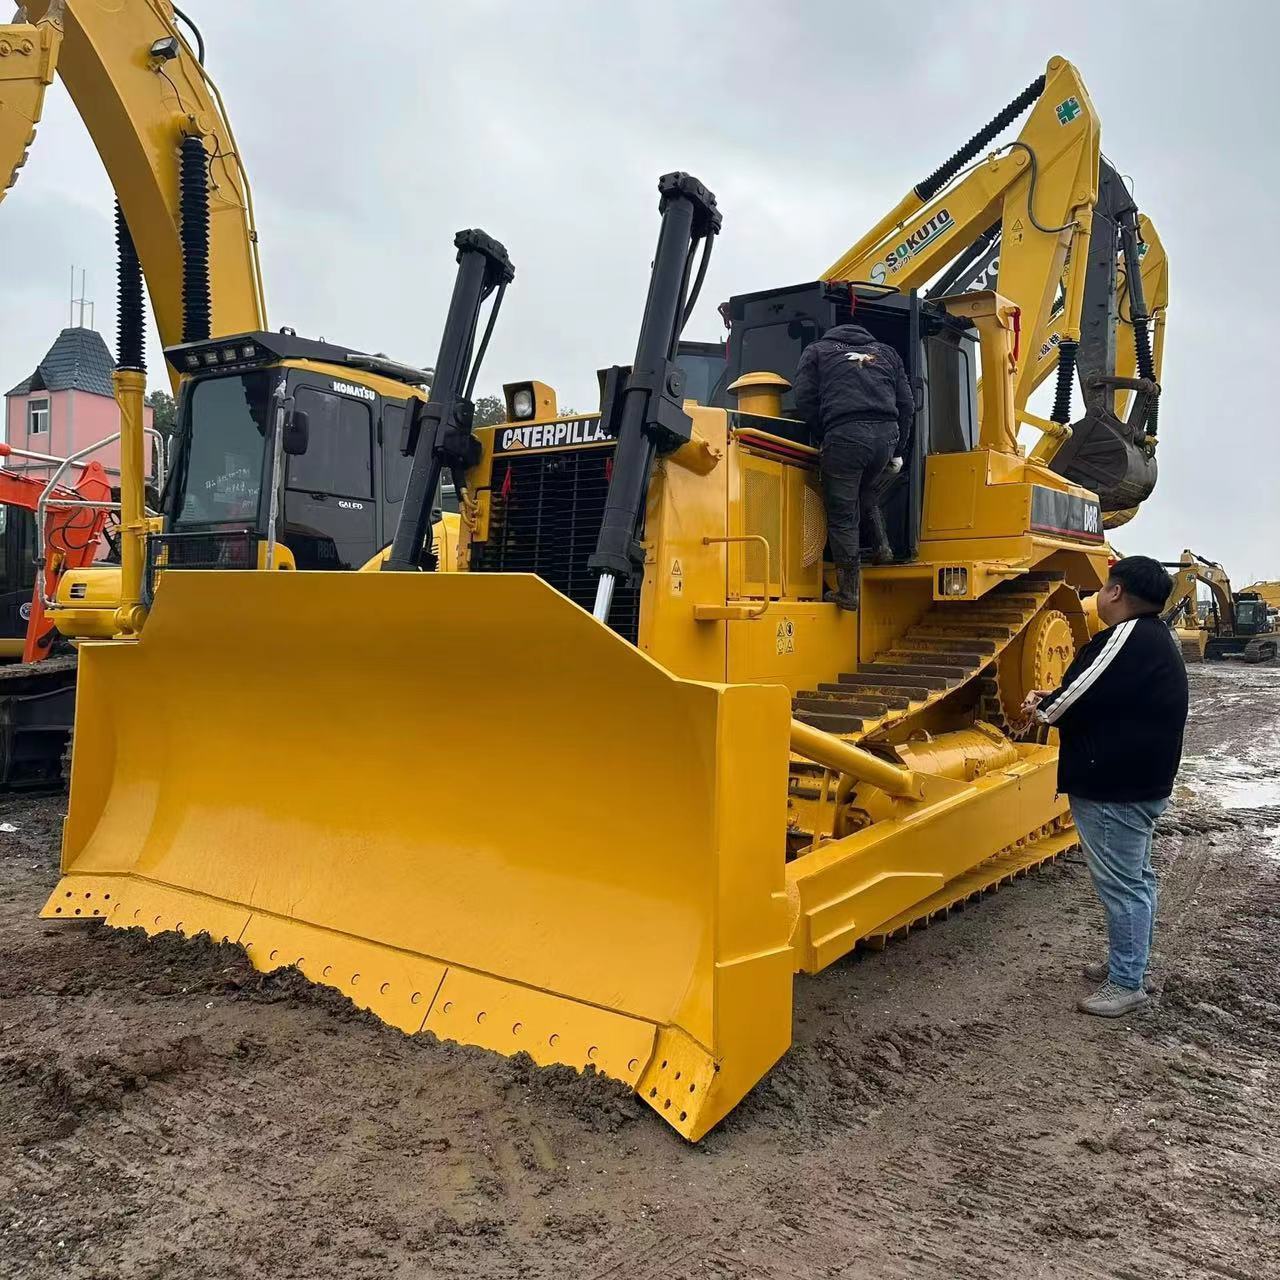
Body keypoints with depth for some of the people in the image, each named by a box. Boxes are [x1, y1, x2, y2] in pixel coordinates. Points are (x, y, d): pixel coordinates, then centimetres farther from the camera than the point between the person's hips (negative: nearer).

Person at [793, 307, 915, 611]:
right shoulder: (886, 353, 30)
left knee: (842, 512, 3)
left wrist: (821, 438, 18)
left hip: (844, 435, -4)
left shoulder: (817, 351, 21)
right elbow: (906, 404, 23)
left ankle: (848, 591, 4)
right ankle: (882, 545, 18)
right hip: (886, 434, 4)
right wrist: (897, 451, 29)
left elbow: (805, 400, 9)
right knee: (865, 490, 32)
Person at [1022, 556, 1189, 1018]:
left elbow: (1084, 697, -20)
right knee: (1134, 877, 19)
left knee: (1121, 884, -3)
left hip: (1114, 786, -11)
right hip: (1139, 780, 11)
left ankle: (1126, 983, 6)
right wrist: (1055, 702, 7)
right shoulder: (1153, 636, 13)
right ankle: (1128, 961, 32)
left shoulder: (1128, 637, -21)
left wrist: (1043, 710, -1)